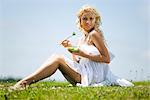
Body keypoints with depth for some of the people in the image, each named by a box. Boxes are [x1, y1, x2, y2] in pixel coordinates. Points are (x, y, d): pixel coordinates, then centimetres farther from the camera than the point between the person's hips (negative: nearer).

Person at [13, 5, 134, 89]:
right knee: (56, 57, 0)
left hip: (93, 75, -8)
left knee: (58, 58, -15)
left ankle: (25, 82, -22)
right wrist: (71, 48, 3)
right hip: (84, 74, 8)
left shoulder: (94, 34, -4)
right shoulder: (82, 39, 20)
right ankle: (26, 81, -12)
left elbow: (107, 59, -12)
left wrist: (83, 54, -14)